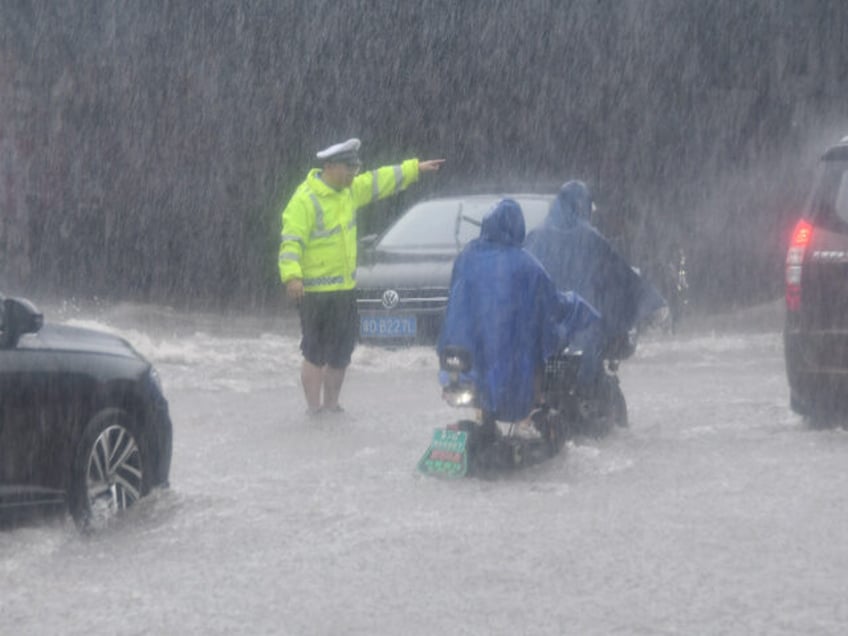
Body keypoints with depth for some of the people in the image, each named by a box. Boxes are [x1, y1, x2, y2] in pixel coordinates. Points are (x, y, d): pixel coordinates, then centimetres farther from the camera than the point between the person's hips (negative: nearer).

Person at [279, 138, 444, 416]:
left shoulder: (350, 190, 10)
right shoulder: (305, 200, -16)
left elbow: (379, 182, 26)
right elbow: (291, 240, -21)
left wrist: (415, 168, 33)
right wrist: (292, 276, -34)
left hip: (345, 289, 9)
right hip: (316, 292, -9)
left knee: (340, 354, 14)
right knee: (316, 354, -4)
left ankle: (331, 405, 25)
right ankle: (314, 409, 0)